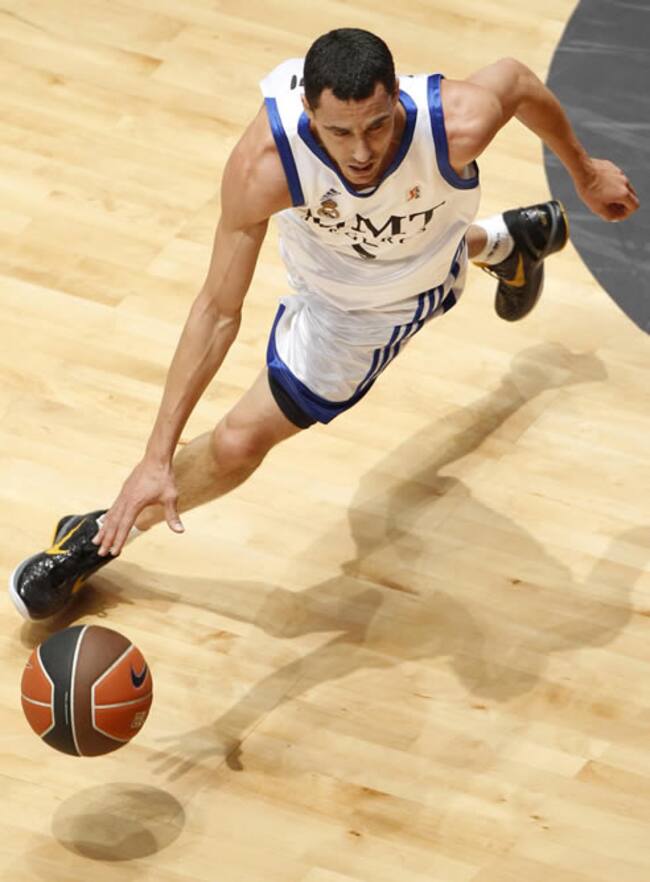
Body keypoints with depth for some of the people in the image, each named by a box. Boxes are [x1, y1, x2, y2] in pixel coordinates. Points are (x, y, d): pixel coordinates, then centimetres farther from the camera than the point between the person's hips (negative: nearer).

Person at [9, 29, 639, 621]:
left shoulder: (458, 126, -43)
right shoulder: (264, 164, -44)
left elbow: (518, 80, -18)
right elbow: (218, 312, -36)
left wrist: (585, 171, 1)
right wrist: (157, 456, -40)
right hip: (331, 268, 2)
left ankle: (104, 536, 29)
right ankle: (501, 243, 65)